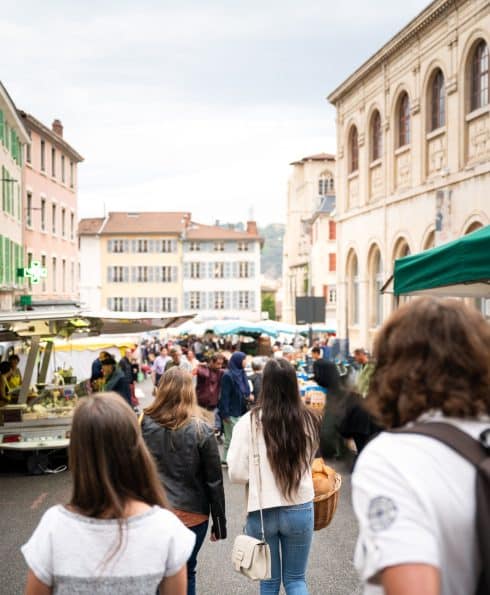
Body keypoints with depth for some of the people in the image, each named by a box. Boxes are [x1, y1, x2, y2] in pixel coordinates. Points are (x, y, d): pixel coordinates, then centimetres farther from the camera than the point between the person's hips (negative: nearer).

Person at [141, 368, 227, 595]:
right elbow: (214, 482, -6)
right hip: (192, 514, -1)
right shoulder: (201, 431, -10)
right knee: (185, 574, 14)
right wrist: (219, 523, 2)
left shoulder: (144, 425, -6)